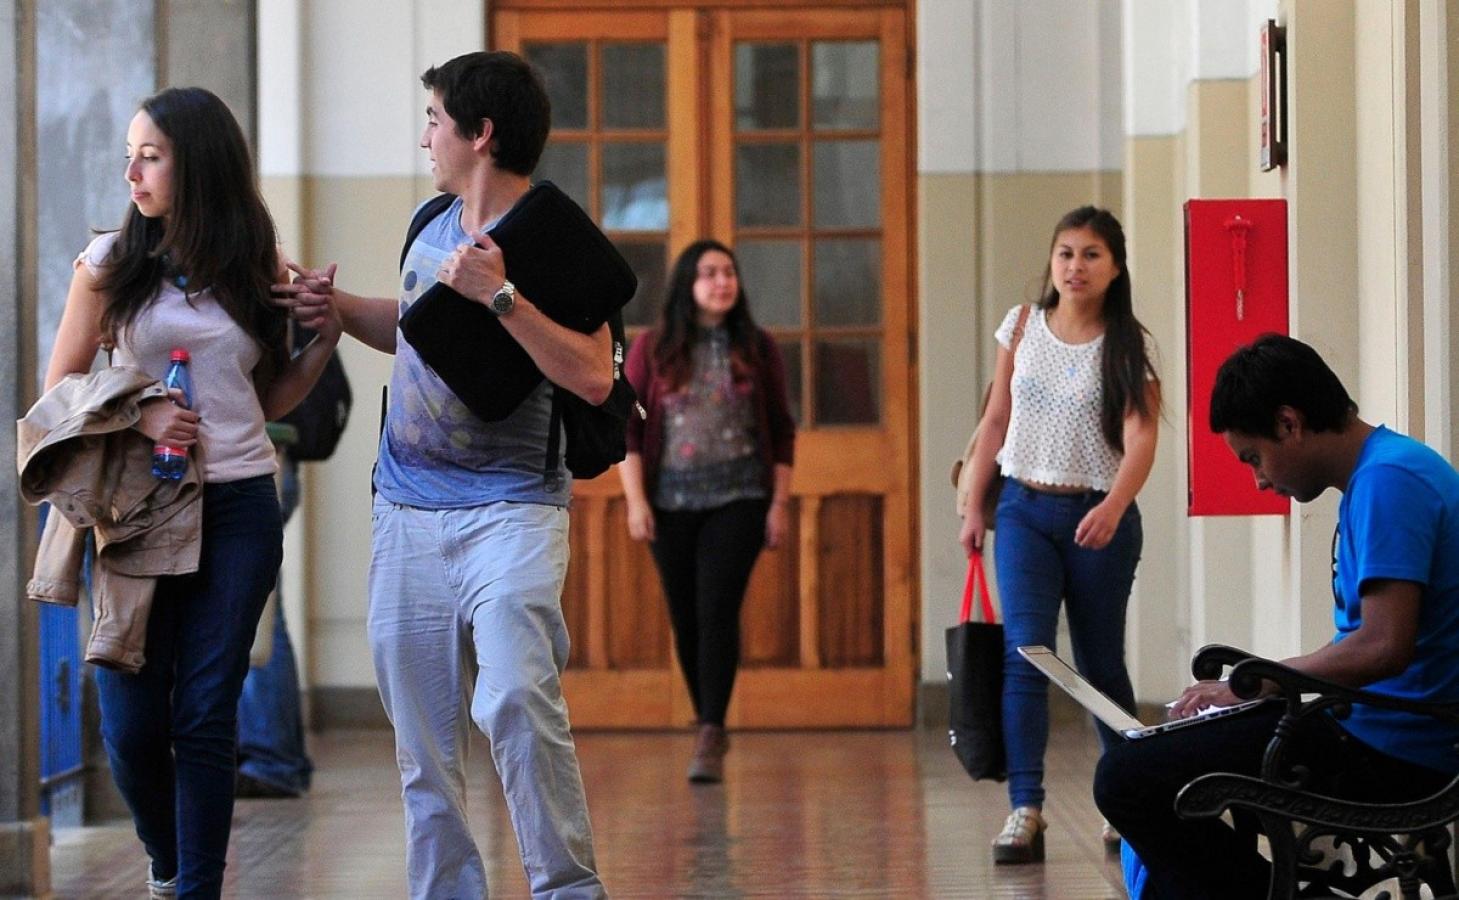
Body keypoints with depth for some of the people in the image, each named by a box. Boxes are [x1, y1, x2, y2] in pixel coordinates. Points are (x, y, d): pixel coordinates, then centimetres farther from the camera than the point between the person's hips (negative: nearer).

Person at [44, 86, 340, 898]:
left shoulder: (260, 270, 7)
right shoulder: (112, 262, 2)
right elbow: (60, 389, 4)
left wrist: (325, 340, -1)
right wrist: (139, 415, -12)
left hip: (241, 508, 1)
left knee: (206, 717, -1)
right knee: (132, 723, 0)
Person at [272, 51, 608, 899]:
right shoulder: (434, 225, 12)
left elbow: (593, 377, -21)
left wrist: (500, 295, -25)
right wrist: (340, 307, 13)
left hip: (510, 509, -7)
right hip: (407, 509, 7)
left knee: (516, 701, -21)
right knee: (423, 730, 8)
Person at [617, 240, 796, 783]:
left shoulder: (756, 350, 6)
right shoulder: (652, 350, 4)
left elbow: (781, 432, 9)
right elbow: (628, 428, 3)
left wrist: (780, 502, 3)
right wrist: (635, 500, -5)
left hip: (738, 500, -1)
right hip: (671, 503, 1)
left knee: (717, 610, -13)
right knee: (685, 617, 6)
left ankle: (711, 738, -14)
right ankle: (708, 725, 22)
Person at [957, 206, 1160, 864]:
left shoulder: (1126, 346, -5)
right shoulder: (1022, 328, 5)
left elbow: (1140, 438, -16)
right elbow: (996, 421, 11)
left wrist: (1114, 507, -32)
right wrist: (973, 507, 8)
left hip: (1098, 516, -2)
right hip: (1025, 510, 2)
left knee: (1100, 663, 6)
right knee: (1025, 650, -13)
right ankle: (1024, 811, -16)